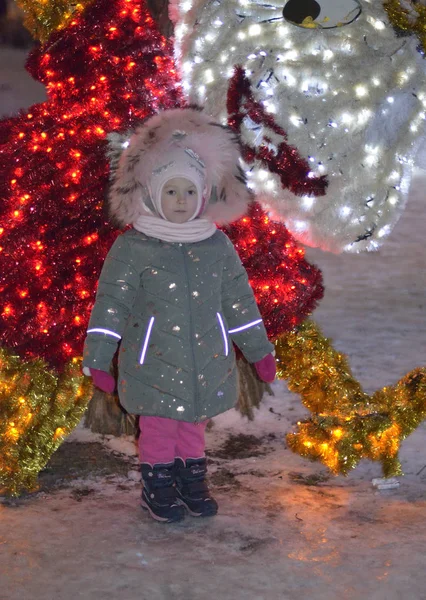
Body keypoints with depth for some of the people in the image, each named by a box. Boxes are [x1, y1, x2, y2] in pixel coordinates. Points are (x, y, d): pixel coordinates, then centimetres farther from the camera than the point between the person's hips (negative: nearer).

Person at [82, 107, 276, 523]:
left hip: (206, 360, 3)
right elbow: (111, 302, -7)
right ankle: (158, 486, 22)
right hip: (153, 360, -3)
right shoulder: (132, 247, -8)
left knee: (194, 420, 15)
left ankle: (192, 480, 31)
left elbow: (239, 301, 11)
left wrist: (259, 351, 14)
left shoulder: (217, 245, 3)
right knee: (158, 425, 5)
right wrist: (97, 359, -10)